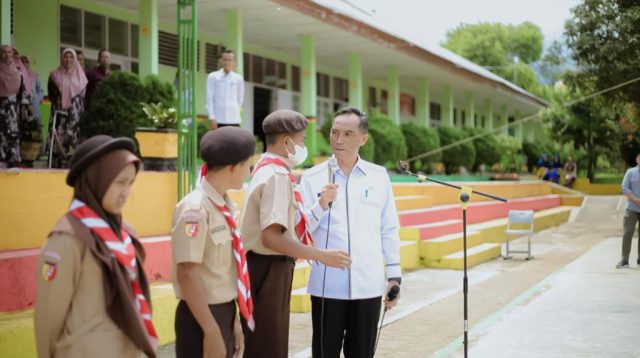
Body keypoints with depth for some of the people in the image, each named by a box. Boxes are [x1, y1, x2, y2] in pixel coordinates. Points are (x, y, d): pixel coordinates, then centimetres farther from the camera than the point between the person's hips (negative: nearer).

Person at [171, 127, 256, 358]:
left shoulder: (227, 206, 6)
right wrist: (211, 331, -22)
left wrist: (233, 321, 15)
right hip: (201, 317, -8)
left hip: (225, 312, 8)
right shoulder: (195, 209, -19)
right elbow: (187, 274, -22)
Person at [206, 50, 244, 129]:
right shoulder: (213, 77, 2)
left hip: (234, 119, 2)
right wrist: (212, 118, -8)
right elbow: (210, 99, -1)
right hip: (218, 119, -1)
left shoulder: (239, 78, 7)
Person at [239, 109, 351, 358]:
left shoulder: (268, 169, 12)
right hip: (269, 270, -10)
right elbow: (271, 237, -26)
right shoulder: (277, 176, -18)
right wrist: (321, 255, -23)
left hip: (269, 268, 10)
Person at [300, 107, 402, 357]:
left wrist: (394, 275, 8)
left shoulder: (379, 177, 5)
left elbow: (389, 229, 9)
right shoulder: (312, 177, 0)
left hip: (368, 284, 2)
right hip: (327, 285, -1)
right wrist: (321, 205, -17)